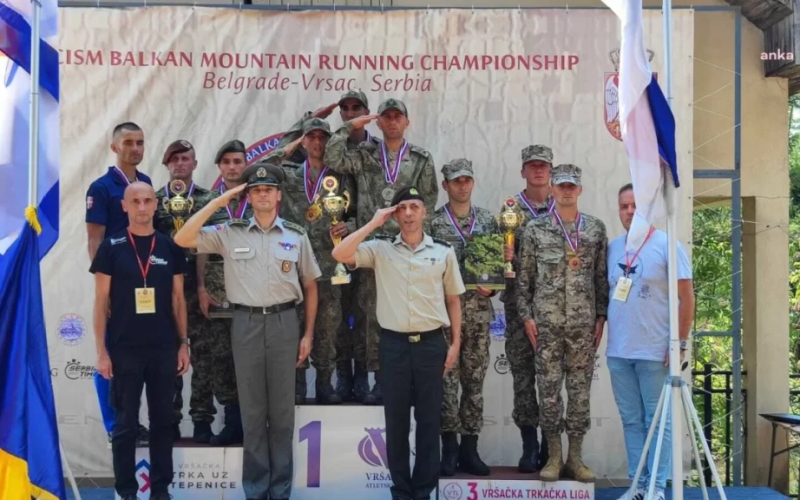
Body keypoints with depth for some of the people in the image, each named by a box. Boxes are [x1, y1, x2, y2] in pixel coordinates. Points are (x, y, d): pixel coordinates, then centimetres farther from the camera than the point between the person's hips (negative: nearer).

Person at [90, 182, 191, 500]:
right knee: (125, 423, 6)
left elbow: (178, 299, 9)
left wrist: (183, 343, 5)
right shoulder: (111, 247, -1)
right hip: (124, 349, -2)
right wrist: (101, 350, -6)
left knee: (162, 420, 9)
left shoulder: (170, 247, 5)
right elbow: (101, 302, -1)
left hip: (164, 348, 2)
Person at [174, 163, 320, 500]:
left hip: (284, 323, 0)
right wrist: (217, 202, -7)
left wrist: (308, 334, 4)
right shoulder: (229, 233, 3)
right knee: (252, 409, 8)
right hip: (246, 324, 0)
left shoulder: (296, 236, 5)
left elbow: (310, 287, 9)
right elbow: (182, 239, -7)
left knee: (282, 409, 7)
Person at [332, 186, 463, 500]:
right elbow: (339, 254, -13)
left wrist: (455, 343, 5)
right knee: (396, 419, 7)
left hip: (431, 343, 0)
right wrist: (374, 223, -9)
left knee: (429, 419, 7)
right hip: (394, 343, 0)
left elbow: (453, 300, 10)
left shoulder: (443, 252, 5)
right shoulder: (380, 249, 2)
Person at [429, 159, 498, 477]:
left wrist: (491, 287, -6)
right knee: (448, 379, -2)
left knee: (475, 380, 7)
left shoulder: (488, 220, 9)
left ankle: (469, 449, 16)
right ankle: (450, 449, 7)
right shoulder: (434, 222, 0)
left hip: (479, 311, 3)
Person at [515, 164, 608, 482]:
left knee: (580, 389, 5)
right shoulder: (535, 229, 2)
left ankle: (575, 457, 15)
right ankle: (554, 456, 14)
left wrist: (601, 316, 3)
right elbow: (523, 277, 3)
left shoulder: (596, 228, 6)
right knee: (549, 389, 3)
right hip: (546, 321, -1)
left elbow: (602, 277, 7)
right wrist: (527, 315, -3)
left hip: (584, 322, 1)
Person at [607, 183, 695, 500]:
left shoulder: (667, 245, -5)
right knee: (631, 420, 11)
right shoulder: (612, 248, 9)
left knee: (657, 421, 3)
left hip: (655, 352, -5)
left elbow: (686, 297, -6)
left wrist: (680, 344, -9)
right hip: (618, 352, 5)